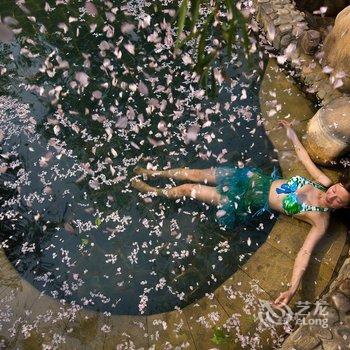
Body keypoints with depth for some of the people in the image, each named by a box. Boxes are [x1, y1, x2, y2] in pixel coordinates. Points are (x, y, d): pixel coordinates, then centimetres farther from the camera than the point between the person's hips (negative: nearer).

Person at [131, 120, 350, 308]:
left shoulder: (321, 220, -19)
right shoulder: (324, 181, -5)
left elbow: (305, 252, -29)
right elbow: (304, 157, 10)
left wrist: (293, 289, -42)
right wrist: (291, 133, 20)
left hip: (252, 203, -5)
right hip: (256, 179, 5)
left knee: (188, 189, 1)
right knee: (196, 174, 8)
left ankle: (152, 191, 30)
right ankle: (155, 173, 35)